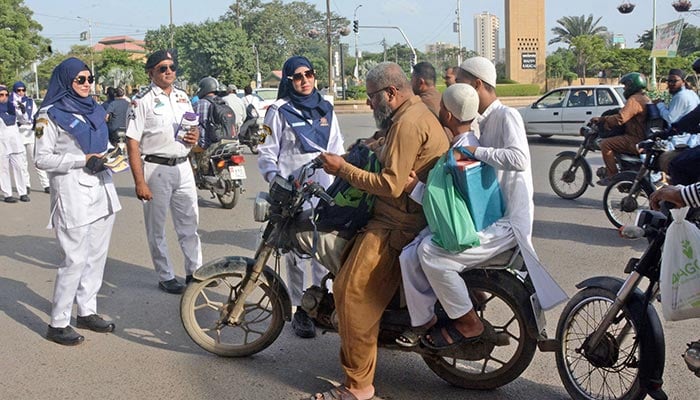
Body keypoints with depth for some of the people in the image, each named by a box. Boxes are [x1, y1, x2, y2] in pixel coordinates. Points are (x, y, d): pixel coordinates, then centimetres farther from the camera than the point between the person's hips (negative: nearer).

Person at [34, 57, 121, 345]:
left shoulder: (95, 109, 14)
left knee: (97, 255, 11)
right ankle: (58, 324, 6)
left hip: (101, 188, 7)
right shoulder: (51, 114, -6)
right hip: (72, 193, -7)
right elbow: (42, 159, -10)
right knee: (75, 259, -6)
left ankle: (87, 311, 24)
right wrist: (84, 160, -17)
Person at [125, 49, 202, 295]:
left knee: (190, 223, 12)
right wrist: (139, 182, -18)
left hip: (183, 167, 6)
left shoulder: (182, 97, 11)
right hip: (156, 169, -5)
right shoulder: (142, 101, -8)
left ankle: (195, 271, 23)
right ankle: (166, 277, 17)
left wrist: (195, 136, -2)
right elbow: (132, 143, -12)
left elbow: (194, 128, 24)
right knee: (156, 228, 5)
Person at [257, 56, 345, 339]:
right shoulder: (279, 111, 1)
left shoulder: (326, 109, 14)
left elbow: (337, 148, 18)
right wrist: (274, 179, -17)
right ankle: (299, 311, 9)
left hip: (325, 188, 4)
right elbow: (267, 152, -1)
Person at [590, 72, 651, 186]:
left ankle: (612, 176, -18)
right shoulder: (645, 98, 20)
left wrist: (601, 119, -16)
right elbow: (626, 116, 29)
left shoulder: (634, 100, -16)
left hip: (636, 140, -11)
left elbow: (620, 119, -27)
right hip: (644, 137, 11)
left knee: (605, 144, -17)